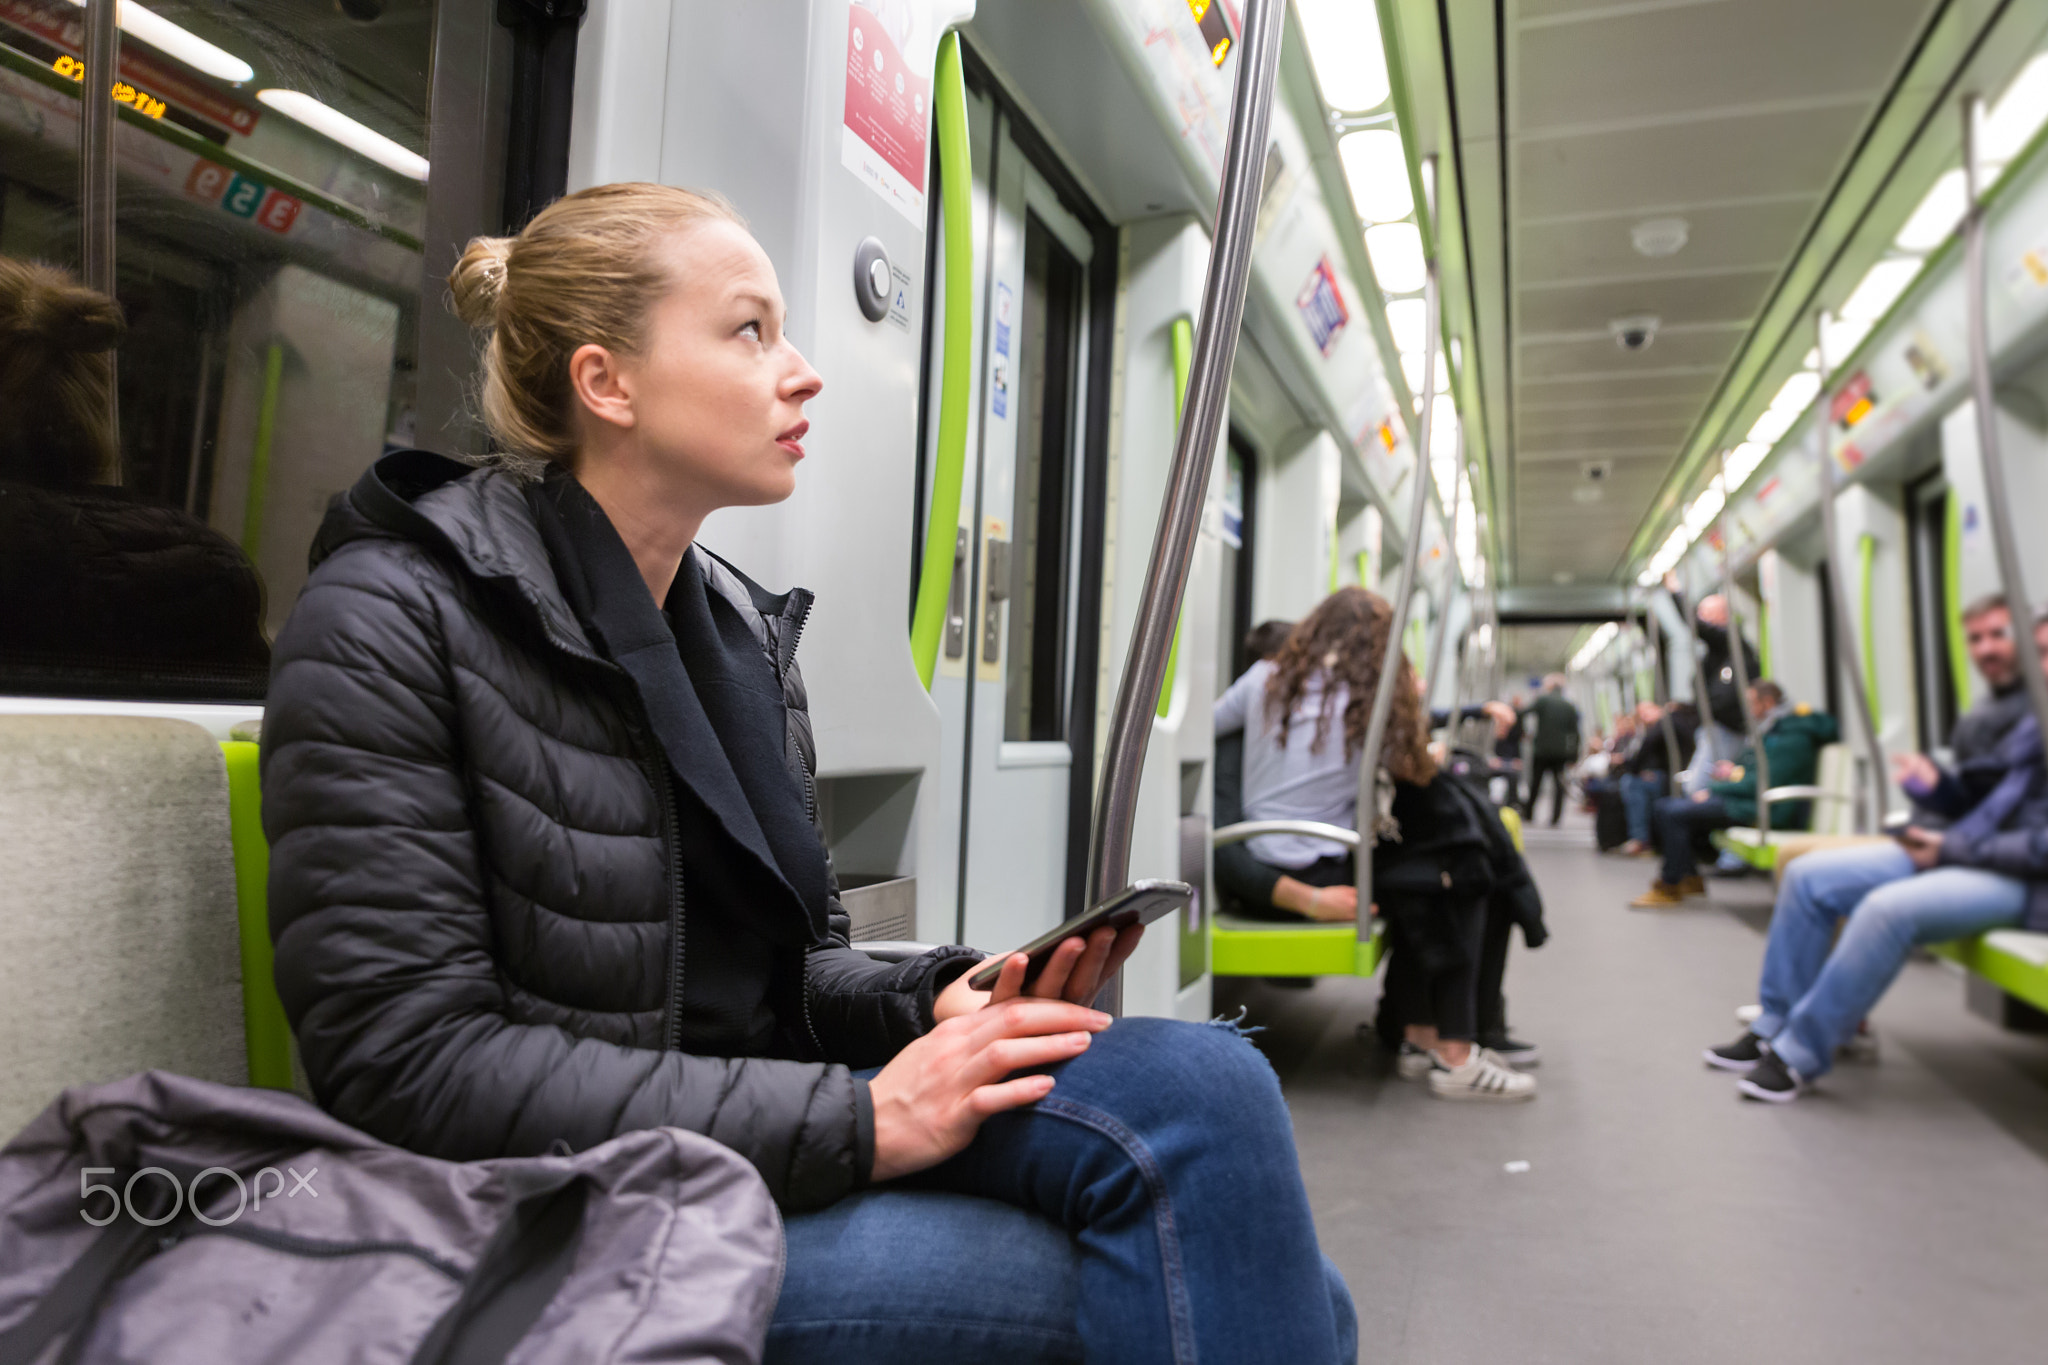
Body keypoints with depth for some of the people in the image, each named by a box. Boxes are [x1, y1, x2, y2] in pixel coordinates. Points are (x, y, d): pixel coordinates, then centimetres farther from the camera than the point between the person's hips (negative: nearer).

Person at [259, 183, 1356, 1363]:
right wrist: (857, 1116, -21)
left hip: (761, 1143, 6)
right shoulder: (393, 622, -10)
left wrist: (940, 1002, -9)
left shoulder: (744, 629, 10)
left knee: (1202, 1082, -19)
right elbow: (414, 1065, -17)